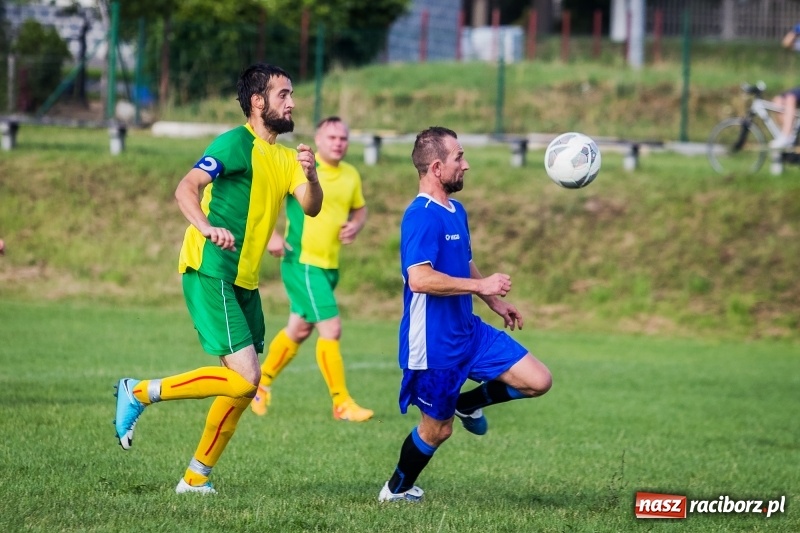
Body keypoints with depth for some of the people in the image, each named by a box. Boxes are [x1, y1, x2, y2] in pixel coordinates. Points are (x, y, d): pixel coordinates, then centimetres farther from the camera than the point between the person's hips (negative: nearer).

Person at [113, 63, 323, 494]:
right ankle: (140, 393, -5)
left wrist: (310, 175, -17)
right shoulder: (236, 143, -9)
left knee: (245, 386, 8)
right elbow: (186, 189, -20)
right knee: (244, 379, -18)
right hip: (211, 274, -9)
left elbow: (310, 207, 4)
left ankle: (196, 478, 16)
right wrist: (207, 228, -38)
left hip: (244, 281, 9)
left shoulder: (284, 157, 17)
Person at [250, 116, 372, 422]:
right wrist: (271, 235, -17)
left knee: (299, 330, 17)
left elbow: (360, 208, 22)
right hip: (302, 262, -7)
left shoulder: (351, 175, 7)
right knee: (331, 329, -11)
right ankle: (342, 404, -5)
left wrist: (355, 225, -1)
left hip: (330, 265, 7)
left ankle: (261, 382, 35)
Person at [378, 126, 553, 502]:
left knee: (538, 381, -1)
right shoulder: (422, 216, -20)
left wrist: (495, 302, 26)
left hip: (468, 331, 8)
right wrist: (480, 286, -29)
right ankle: (396, 491, 29)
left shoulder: (456, 211, 11)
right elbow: (419, 278, -32)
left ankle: (469, 403, 22)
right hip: (433, 342, -8)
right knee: (438, 429, 5)